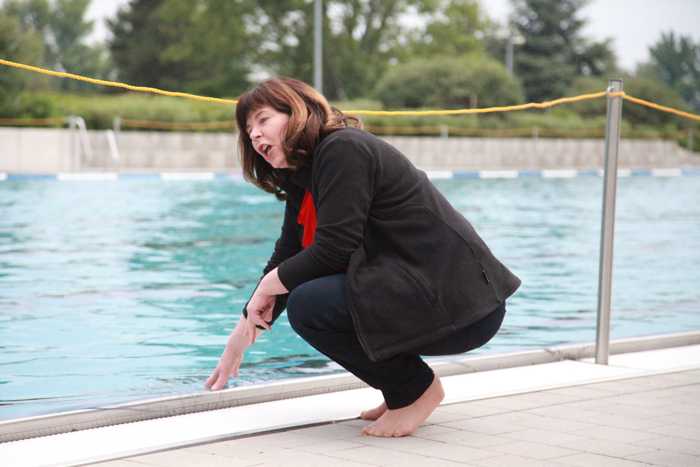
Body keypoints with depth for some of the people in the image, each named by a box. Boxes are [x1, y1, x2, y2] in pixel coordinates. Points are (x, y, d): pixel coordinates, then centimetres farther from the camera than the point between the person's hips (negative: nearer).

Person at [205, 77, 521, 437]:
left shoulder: (343, 150, -13)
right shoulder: (301, 179, 16)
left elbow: (333, 251, -19)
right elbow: (287, 257, 20)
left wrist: (268, 286, -3)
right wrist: (240, 339, 20)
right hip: (418, 287, 10)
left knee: (308, 305, -22)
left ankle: (416, 388, -3)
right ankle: (401, 388, 16)